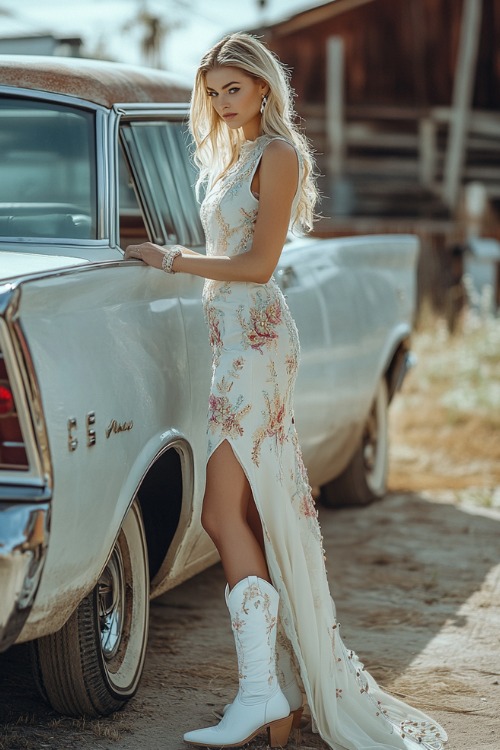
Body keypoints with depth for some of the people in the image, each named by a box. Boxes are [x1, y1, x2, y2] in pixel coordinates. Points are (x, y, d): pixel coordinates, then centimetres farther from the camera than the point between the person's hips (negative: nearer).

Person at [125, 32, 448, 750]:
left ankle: (261, 691, -14)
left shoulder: (278, 155, -7)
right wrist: (174, 257, 12)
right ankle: (285, 689, 8)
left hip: (256, 336, -9)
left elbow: (258, 266, -13)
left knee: (224, 514, -14)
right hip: (236, 338, 9)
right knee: (253, 516, 5)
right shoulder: (233, 158, 21)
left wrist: (173, 259, -9)